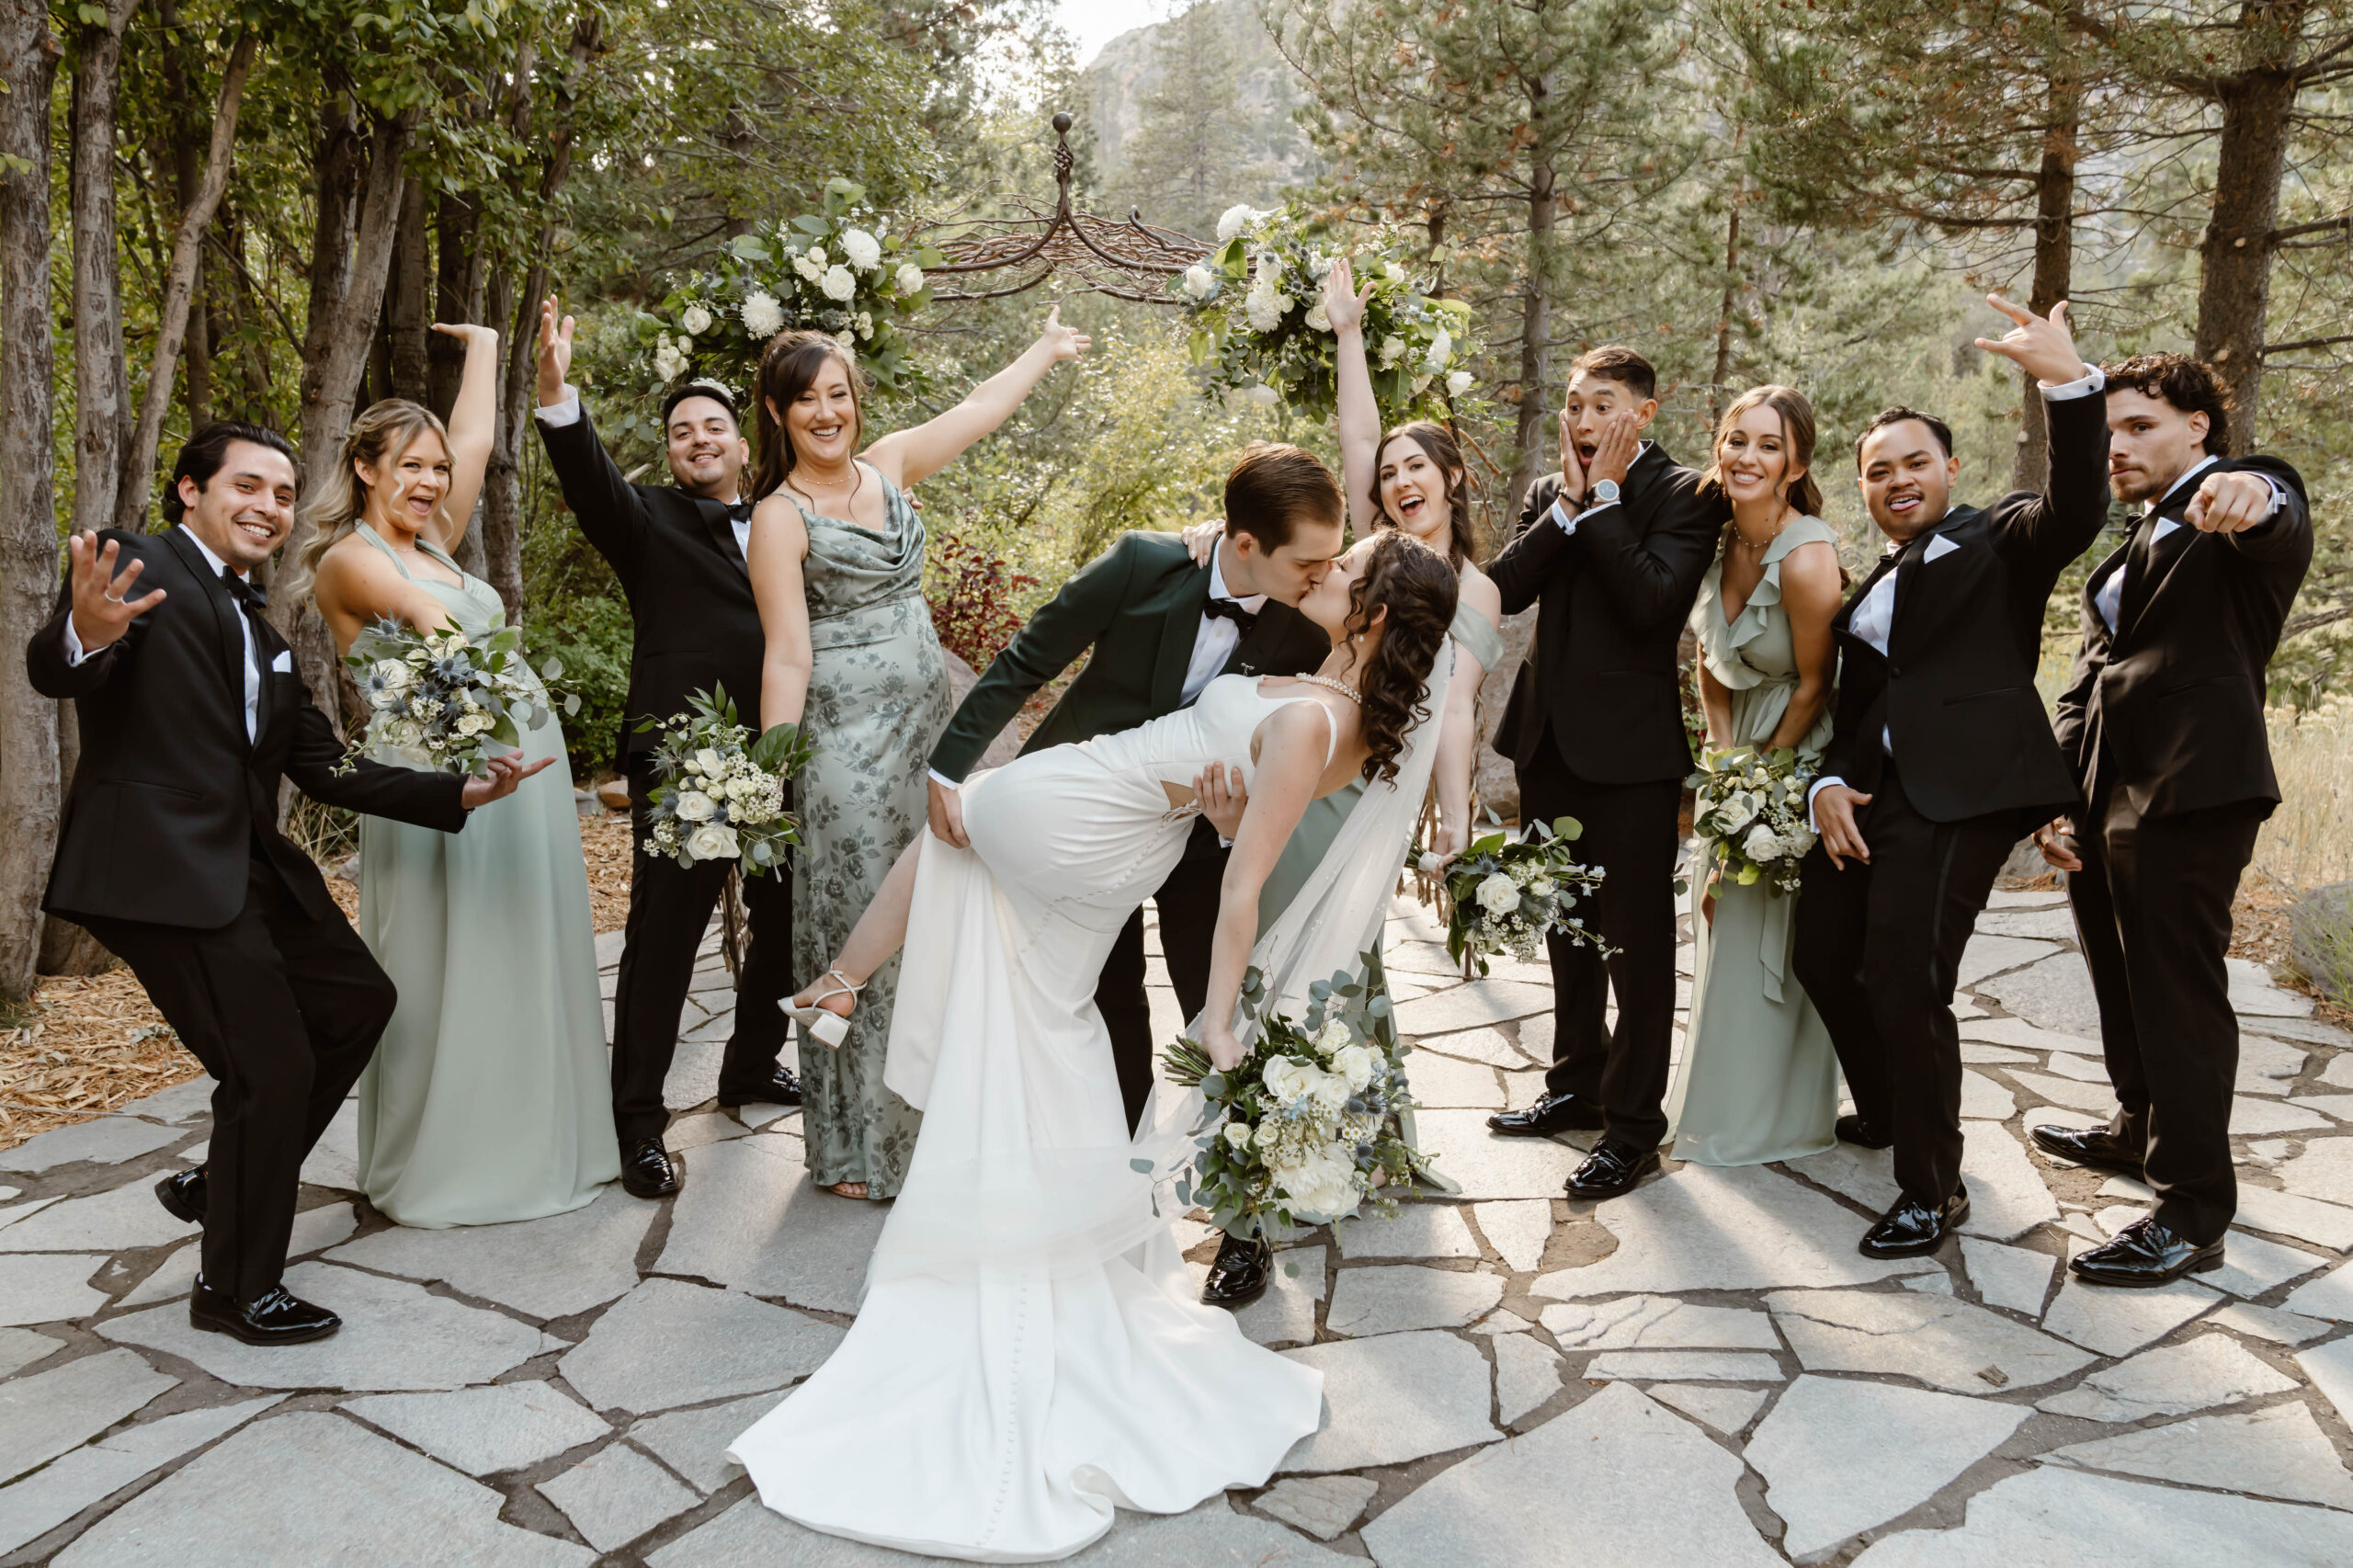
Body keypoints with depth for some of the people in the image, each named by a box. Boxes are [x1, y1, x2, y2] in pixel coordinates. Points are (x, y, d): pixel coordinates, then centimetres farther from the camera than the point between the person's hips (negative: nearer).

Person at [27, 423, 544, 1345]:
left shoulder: (264, 635, 20)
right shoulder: (136, 564, -5)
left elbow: (325, 769, 17)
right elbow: (52, 673, -22)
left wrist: (461, 793, 8)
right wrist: (84, 636, -47)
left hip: (250, 868, 9)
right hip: (162, 870, -9)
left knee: (360, 1000, 15)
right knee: (275, 1066, -7)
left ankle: (220, 1183, 30)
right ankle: (235, 1289, 14)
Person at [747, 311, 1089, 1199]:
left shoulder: (888, 467, 10)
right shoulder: (780, 517, -8)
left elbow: (980, 409, 25)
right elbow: (787, 655, -13)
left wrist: (1046, 349, 36)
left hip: (930, 725, 6)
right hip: (847, 741, -6)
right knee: (857, 934, 0)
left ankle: (927, 1124, 26)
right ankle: (855, 1149, 14)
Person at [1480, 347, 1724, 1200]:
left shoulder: (1683, 495, -8)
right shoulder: (1549, 490, 10)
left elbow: (1652, 601, -22)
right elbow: (1504, 588, -3)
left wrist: (1605, 496, -15)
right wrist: (1570, 500, -10)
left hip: (1631, 746, -6)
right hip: (1550, 738, 7)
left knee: (1637, 941, 1)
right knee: (1567, 928, 19)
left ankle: (1634, 1125, 13)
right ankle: (1577, 1085, 36)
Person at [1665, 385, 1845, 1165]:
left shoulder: (1805, 557, -26)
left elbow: (1814, 687, -17)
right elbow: (1710, 665, 5)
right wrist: (1725, 757, -4)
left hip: (1797, 756, -7)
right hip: (1740, 752, 7)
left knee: (1767, 933, 1)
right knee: (1724, 919, 16)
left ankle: (1766, 1120, 20)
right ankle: (1715, 1089, 34)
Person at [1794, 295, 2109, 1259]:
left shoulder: (2001, 541, 4)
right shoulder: (1869, 590, 22)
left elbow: (2076, 510, -18)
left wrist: (2068, 382, -31)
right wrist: (1829, 781, -1)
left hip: (1959, 793, -8)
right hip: (1871, 794, 8)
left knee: (1905, 984, -15)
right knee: (1823, 958, 14)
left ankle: (1934, 1189, 2)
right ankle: (1888, 1111, 40)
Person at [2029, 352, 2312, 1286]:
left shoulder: (2244, 510, -2)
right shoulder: (2130, 551, 25)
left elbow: (2279, 525, -29)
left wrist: (2255, 493, -53)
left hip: (2188, 792, -9)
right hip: (2105, 799, 9)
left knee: (2179, 994, -6)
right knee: (2121, 985, 21)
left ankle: (2191, 1214, 2)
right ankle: (2139, 1130, 41)